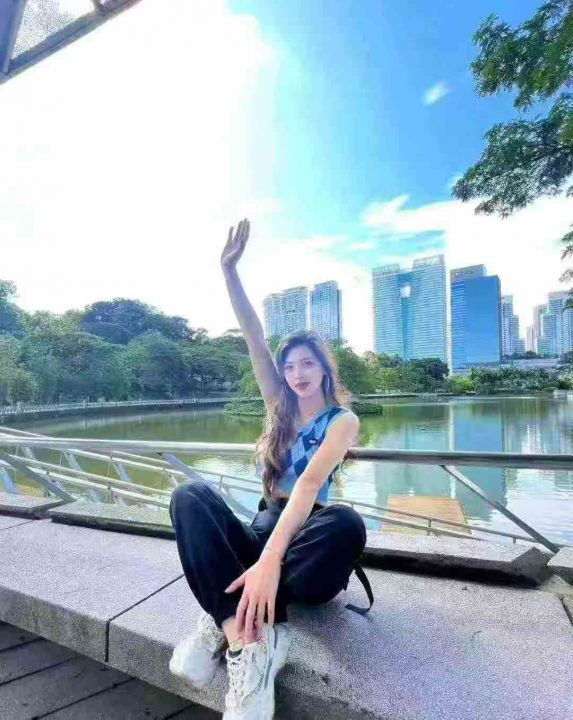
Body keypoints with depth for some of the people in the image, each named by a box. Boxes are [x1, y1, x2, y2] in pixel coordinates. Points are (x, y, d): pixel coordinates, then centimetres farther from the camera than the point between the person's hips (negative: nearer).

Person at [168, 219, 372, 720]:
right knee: (191, 496, -23)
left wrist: (270, 559, -37)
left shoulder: (343, 419, -5)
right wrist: (229, 269, -5)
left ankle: (226, 624, -27)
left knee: (347, 526, -38)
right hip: (264, 529, 4)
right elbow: (254, 338, 0)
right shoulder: (282, 406, 8)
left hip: (306, 533, -3)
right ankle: (253, 641, -33)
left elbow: (310, 482, -23)